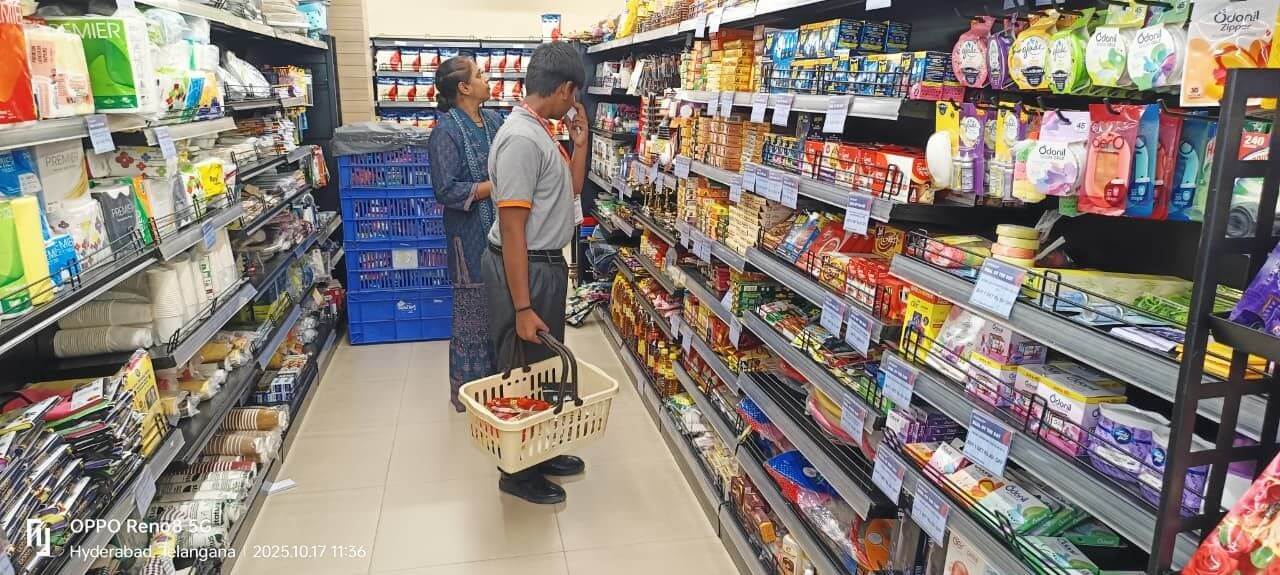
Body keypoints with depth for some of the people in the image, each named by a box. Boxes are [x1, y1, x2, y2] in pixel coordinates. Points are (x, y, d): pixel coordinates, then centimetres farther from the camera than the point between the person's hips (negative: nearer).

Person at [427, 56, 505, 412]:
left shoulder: (495, 121, 8)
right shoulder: (446, 131, -12)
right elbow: (447, 191, -17)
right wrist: (498, 185, -17)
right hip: (471, 237, -7)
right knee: (473, 313, 4)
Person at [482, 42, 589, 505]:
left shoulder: (541, 133, 8)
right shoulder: (521, 139, -22)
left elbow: (572, 189, 22)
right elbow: (512, 231, -25)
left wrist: (579, 142, 8)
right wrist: (522, 308, -25)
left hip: (547, 264, 10)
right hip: (525, 271, -10)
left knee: (546, 366, 21)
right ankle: (518, 473, 23)